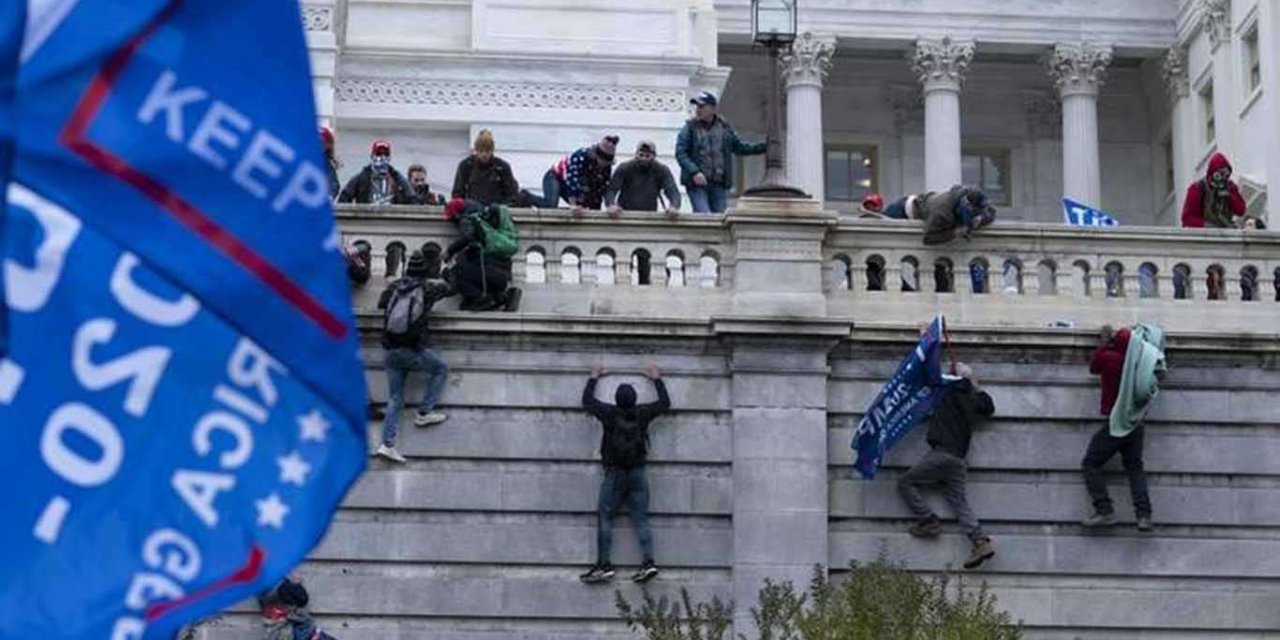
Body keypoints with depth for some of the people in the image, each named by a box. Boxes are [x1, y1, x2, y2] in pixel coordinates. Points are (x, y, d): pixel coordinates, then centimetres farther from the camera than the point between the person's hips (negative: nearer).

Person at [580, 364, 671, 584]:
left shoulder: (609, 413, -6)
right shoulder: (642, 413, 0)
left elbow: (587, 401, 12)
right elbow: (665, 403, 18)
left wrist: (593, 379, 26)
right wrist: (657, 380, 30)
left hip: (614, 474, -3)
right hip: (638, 473, 3)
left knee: (604, 518, 1)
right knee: (641, 519, 2)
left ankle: (604, 564, -6)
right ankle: (648, 560, -10)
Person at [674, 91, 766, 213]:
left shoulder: (724, 127, 9)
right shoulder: (690, 128, -1)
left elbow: (739, 147, 18)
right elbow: (680, 153, -7)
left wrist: (764, 146, 8)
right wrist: (694, 172, -20)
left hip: (719, 184, 4)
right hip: (697, 184, -3)